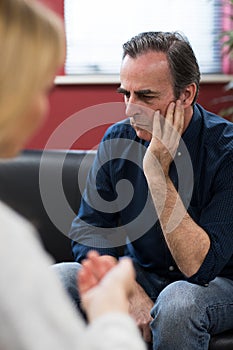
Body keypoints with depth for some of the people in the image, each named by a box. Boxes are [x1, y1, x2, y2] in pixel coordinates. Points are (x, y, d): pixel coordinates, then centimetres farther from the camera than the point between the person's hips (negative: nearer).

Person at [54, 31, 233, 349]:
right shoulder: (117, 139, -6)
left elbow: (200, 266, -26)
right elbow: (88, 231, -4)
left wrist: (157, 172, -31)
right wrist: (129, 291, -21)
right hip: (140, 277, 4)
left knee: (178, 300, -36)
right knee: (56, 280, -19)